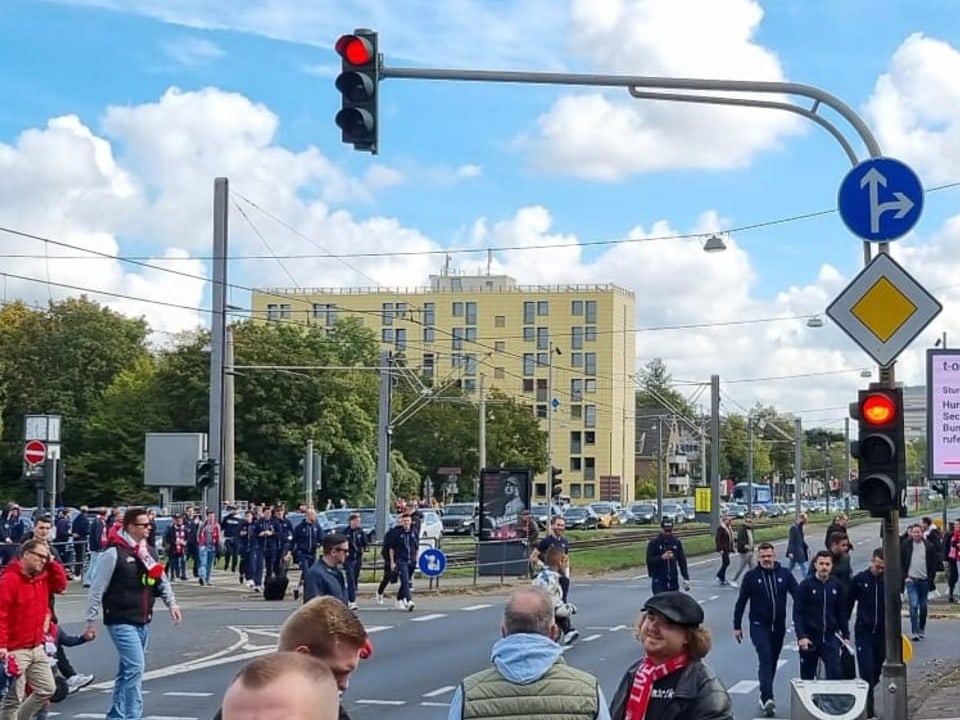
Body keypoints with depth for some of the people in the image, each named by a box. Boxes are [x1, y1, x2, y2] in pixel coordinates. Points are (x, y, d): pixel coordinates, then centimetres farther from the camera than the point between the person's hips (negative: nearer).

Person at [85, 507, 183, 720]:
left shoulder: (149, 552, 10)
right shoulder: (114, 553, -13)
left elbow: (161, 580, 17)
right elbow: (97, 589, -11)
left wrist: (171, 602, 0)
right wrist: (91, 621, -9)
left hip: (143, 621, 8)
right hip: (121, 621, -8)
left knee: (127, 670, 14)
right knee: (136, 666, -16)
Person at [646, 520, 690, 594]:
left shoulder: (676, 542, 7)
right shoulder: (653, 543, -4)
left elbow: (682, 560, 10)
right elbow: (649, 560, -8)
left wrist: (686, 578, 6)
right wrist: (662, 557, -23)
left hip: (673, 579, 4)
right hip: (659, 580, -4)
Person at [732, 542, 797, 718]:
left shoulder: (784, 574, 0)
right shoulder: (751, 576, -4)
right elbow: (741, 602, 1)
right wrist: (737, 626, 2)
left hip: (779, 626, 3)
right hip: (759, 625, -3)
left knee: (773, 661, 12)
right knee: (765, 658, -17)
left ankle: (765, 695, 26)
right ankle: (768, 698, -25)